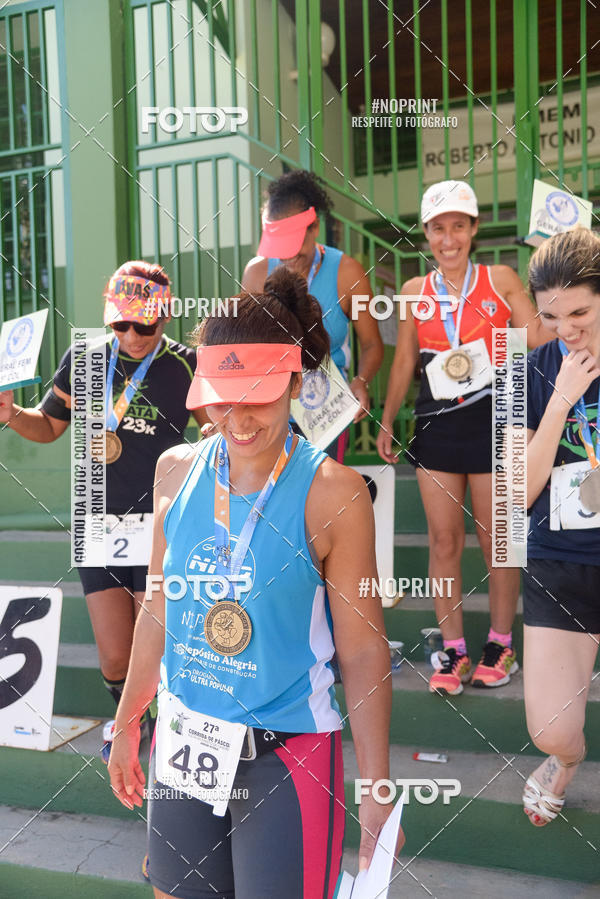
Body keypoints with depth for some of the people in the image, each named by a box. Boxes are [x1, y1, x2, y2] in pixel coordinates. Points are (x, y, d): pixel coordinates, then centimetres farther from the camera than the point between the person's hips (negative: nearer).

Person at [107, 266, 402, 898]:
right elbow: (159, 607, 8)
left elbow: (363, 650, -11)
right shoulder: (176, 471, -3)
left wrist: (377, 792, -9)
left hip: (288, 756, -4)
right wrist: (127, 723, 15)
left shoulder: (332, 492, -16)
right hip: (180, 745, 5)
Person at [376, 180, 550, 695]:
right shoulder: (415, 292, 10)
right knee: (444, 540, 4)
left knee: (496, 539, 5)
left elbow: (542, 341, 0)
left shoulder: (502, 280, 3)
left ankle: (500, 645, 22)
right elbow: (404, 362, 15)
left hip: (494, 422, -2)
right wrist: (386, 422, 15)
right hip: (436, 426, 2)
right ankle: (453, 651, 16)